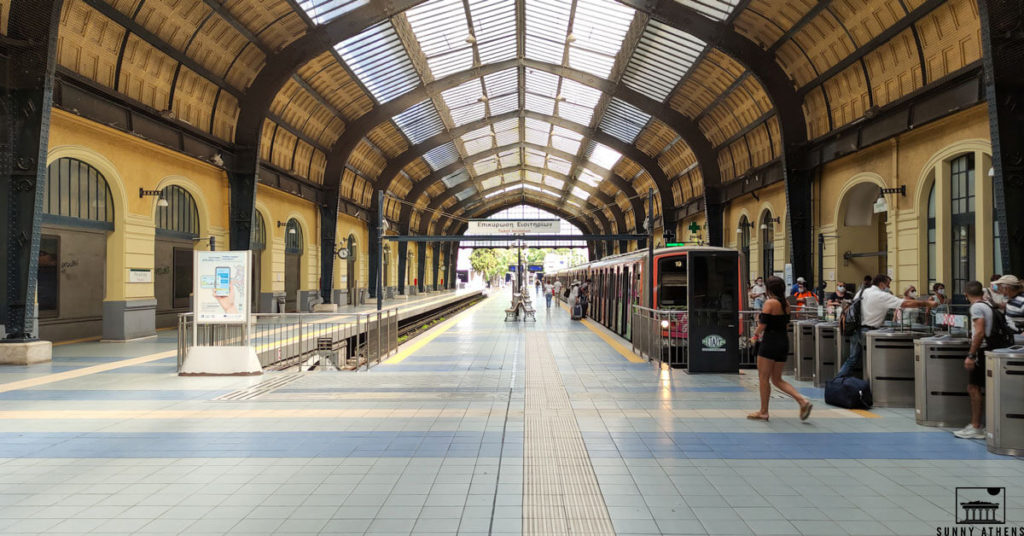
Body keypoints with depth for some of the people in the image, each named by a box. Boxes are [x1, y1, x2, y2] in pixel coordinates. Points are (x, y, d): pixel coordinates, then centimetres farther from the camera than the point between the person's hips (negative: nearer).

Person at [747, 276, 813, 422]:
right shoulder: (786, 304, 10)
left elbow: (762, 325, -15)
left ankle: (763, 412, 9)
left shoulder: (770, 303, -14)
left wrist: (755, 334, 5)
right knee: (777, 379, 15)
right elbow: (786, 322, 16)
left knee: (763, 378, 4)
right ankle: (803, 401, 0)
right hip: (784, 342, 8)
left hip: (770, 343, -8)